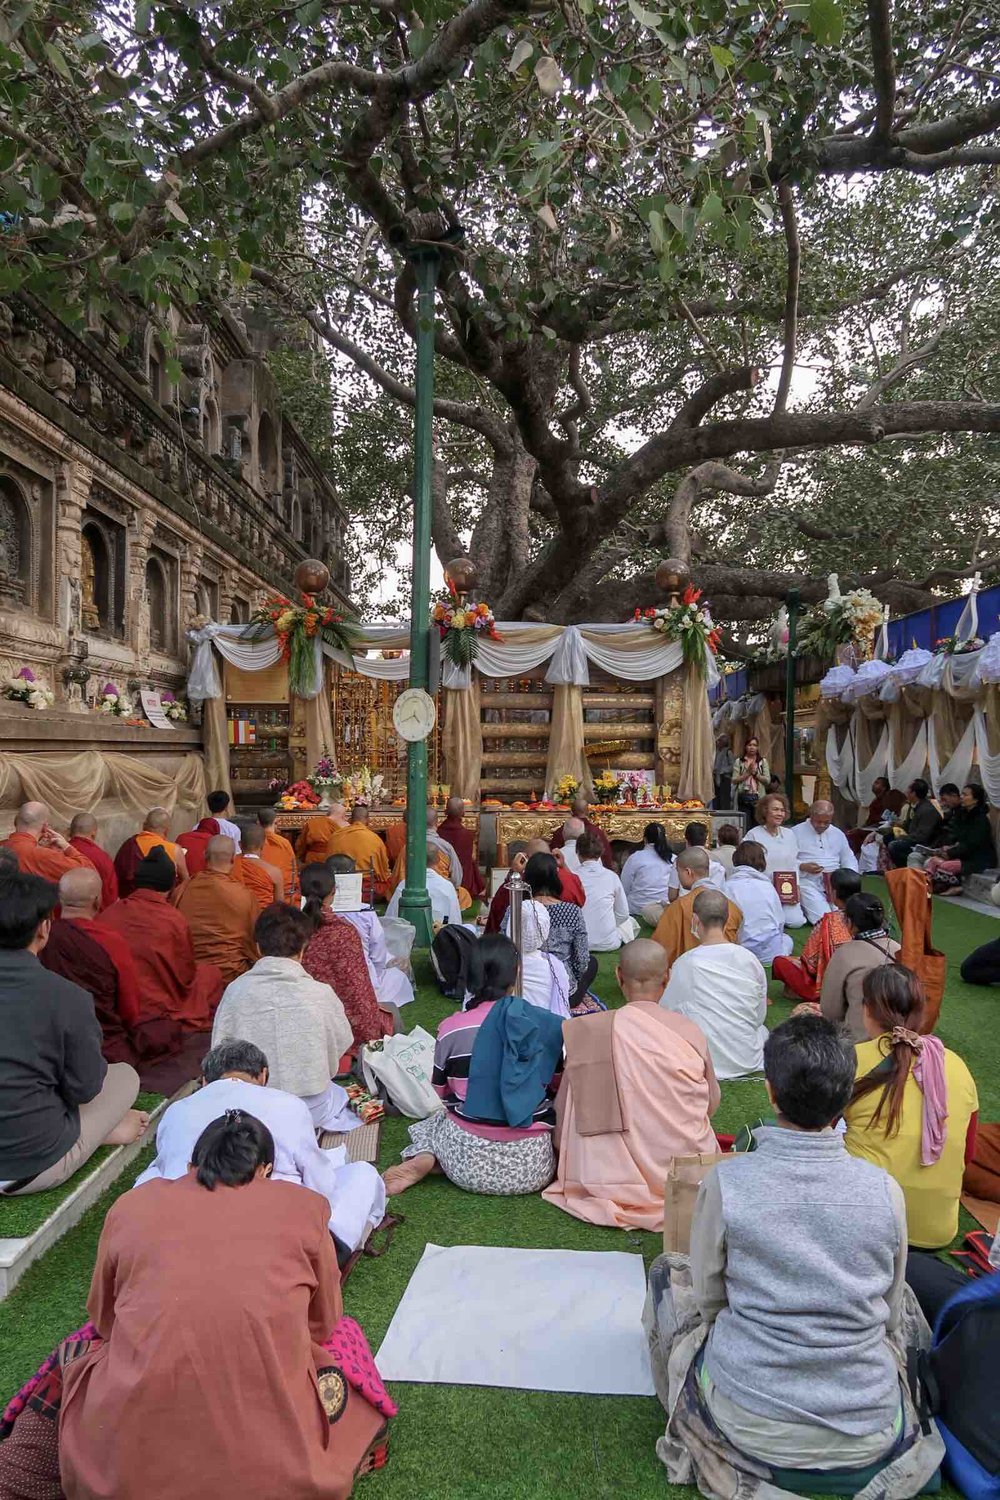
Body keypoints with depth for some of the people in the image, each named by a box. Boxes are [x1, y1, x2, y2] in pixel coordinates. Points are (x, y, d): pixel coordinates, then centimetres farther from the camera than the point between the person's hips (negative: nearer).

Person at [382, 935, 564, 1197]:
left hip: (469, 1164, 0)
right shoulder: (544, 1024, -8)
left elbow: (441, 1091, 6)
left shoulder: (451, 1028, -8)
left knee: (436, 1119, 29)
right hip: (532, 1168, 1)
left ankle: (424, 1160, 0)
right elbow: (556, 1085, 6)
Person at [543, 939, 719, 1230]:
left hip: (607, 1180, 2)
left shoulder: (585, 1032, -8)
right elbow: (711, 1103, 7)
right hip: (682, 1171, -1)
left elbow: (564, 1109, 2)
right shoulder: (689, 1032, -9)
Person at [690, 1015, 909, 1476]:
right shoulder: (885, 1191, -13)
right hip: (867, 1437, 3)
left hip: (751, 1425, -2)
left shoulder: (725, 1182, -18)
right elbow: (890, 1317, 3)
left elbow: (709, 1300, -2)